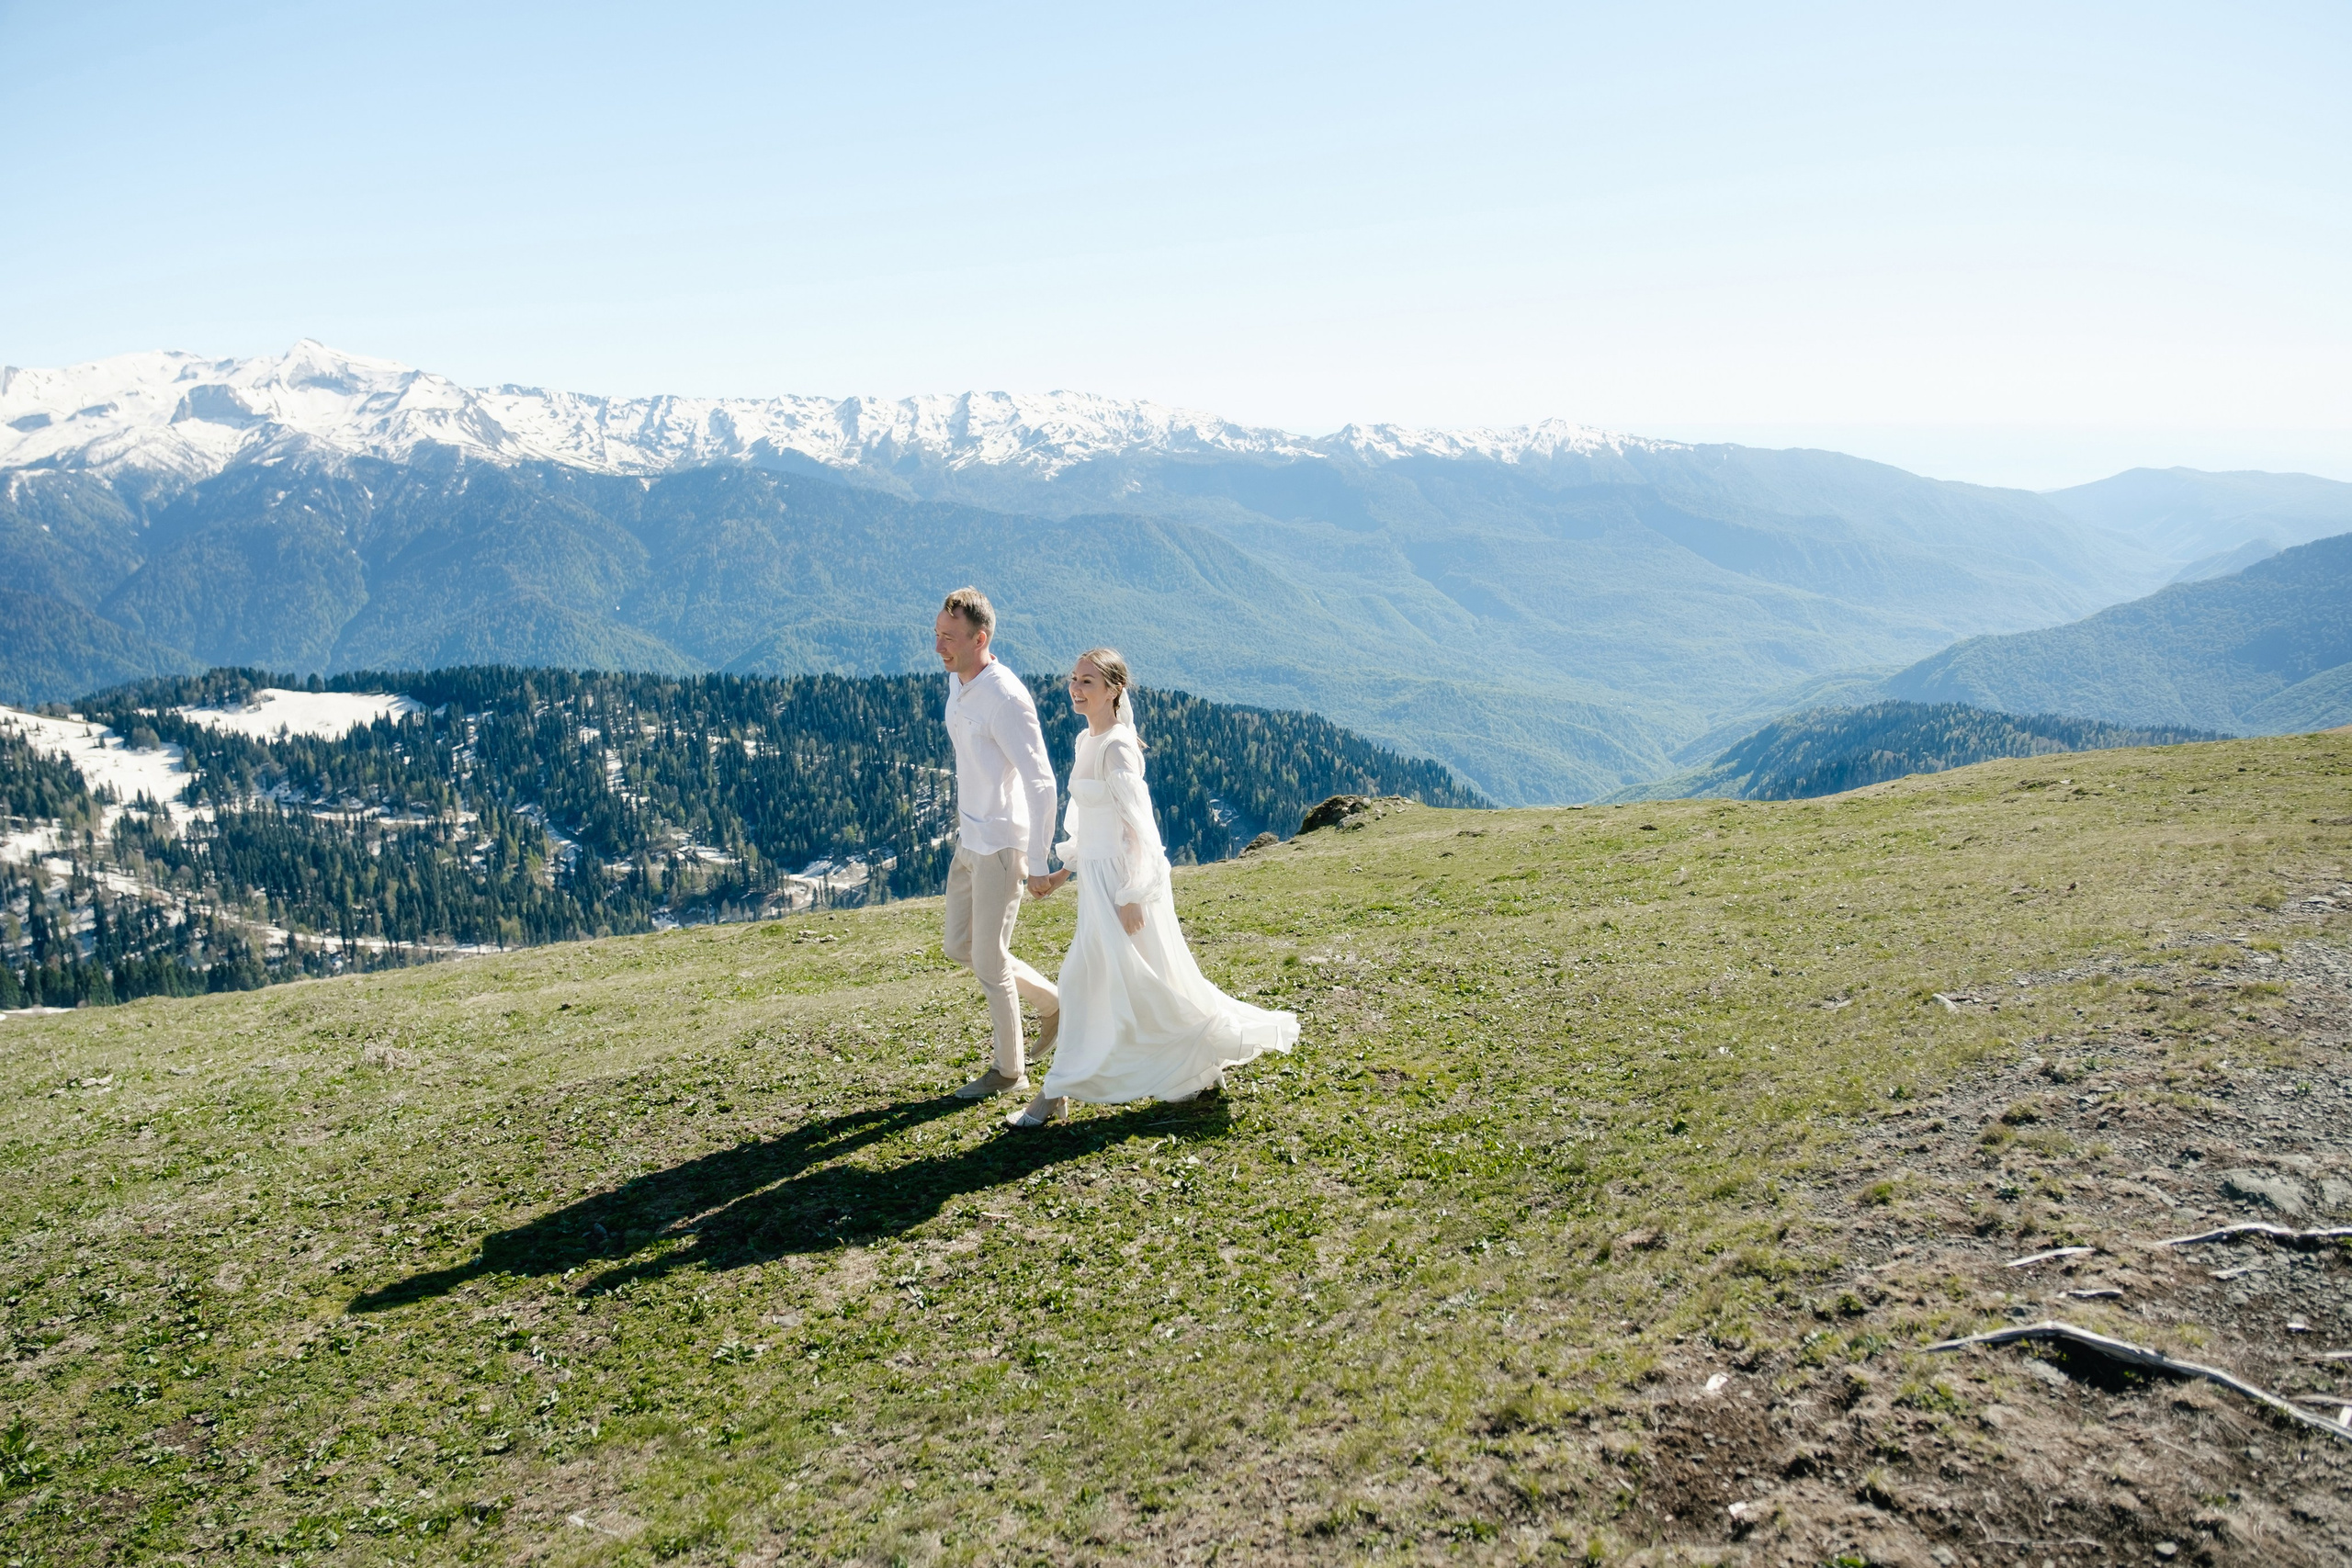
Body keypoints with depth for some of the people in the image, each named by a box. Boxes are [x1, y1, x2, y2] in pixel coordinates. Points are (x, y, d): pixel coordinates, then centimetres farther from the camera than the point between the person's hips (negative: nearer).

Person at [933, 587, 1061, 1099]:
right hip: (968, 841, 9)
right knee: (960, 947, 17)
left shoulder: (1006, 698, -23)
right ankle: (1053, 1004, 33)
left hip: (1000, 848, -9)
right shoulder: (956, 682, 5)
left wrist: (1038, 864, -22)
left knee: (990, 962, 1)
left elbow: (1041, 783, -23)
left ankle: (1009, 1071, 19)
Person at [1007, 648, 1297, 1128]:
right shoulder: (1087, 741, 10)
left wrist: (1132, 896, -21)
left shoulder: (1117, 747, -17)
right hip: (1097, 877, 9)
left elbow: (1138, 826, -20)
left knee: (1087, 980, -3)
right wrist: (1065, 870, 18)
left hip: (1121, 879, -9)